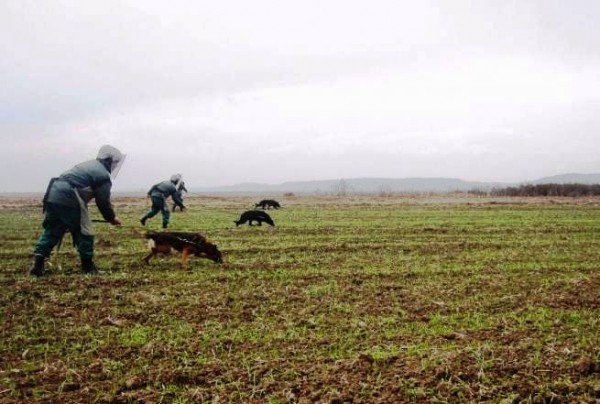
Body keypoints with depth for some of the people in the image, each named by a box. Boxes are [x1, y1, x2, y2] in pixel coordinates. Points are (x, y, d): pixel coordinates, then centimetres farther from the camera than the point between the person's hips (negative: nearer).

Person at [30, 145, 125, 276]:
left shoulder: (90, 165, 27)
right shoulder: (103, 175, -1)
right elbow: (103, 202, 0)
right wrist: (112, 218, 16)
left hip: (52, 193, 9)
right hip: (69, 198, -9)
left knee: (51, 231, 15)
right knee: (83, 232, 4)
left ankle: (38, 263, 9)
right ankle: (88, 267, 11)